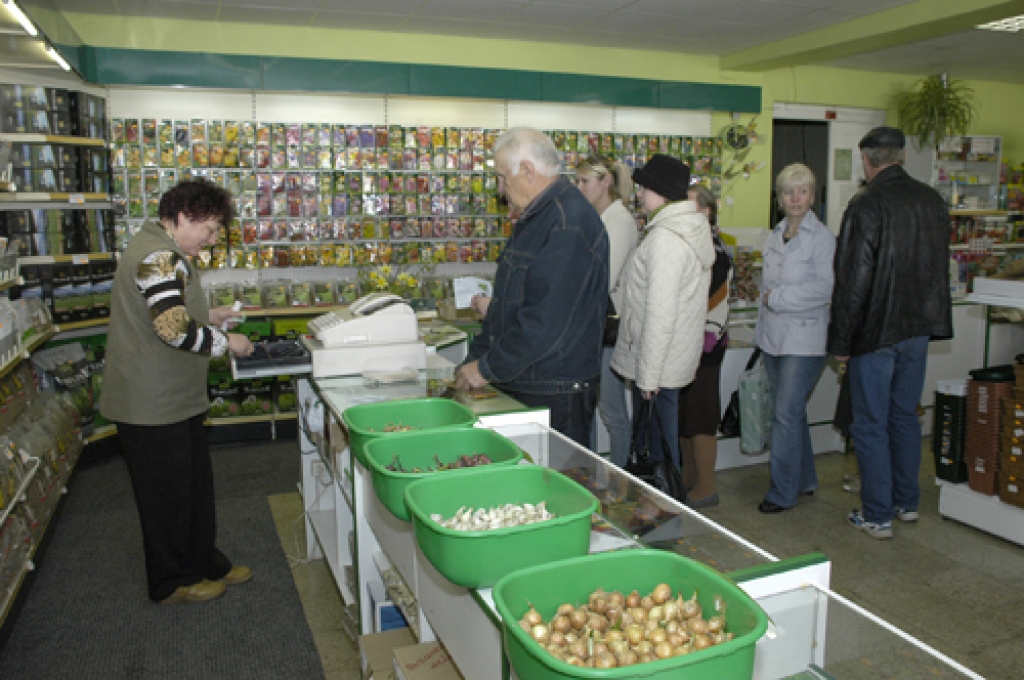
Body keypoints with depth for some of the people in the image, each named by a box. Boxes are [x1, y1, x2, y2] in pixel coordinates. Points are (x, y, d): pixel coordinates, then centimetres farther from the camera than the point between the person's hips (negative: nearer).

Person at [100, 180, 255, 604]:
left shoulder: (161, 252, 13)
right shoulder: (160, 257, -21)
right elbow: (175, 330, -31)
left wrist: (206, 317, 12)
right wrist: (227, 342, -19)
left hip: (174, 398, 11)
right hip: (153, 405, -11)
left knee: (196, 484, 19)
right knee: (167, 493, 5)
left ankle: (205, 563, 34)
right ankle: (171, 583, 23)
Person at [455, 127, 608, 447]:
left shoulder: (568, 223, -19)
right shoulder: (535, 217, 16)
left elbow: (546, 321, -25)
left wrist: (487, 368, -16)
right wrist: (473, 362, 12)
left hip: (555, 395, -9)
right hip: (517, 385, 10)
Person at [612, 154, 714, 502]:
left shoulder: (664, 238, -21)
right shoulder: (697, 228, 10)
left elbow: (660, 313, -24)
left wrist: (648, 375, -19)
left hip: (658, 362, -10)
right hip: (680, 359, 10)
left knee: (658, 447, 3)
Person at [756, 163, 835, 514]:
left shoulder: (822, 237, -8)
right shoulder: (774, 237, 13)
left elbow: (825, 288, -17)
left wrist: (777, 297, -14)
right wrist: (765, 314, 10)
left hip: (804, 339, -7)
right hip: (774, 336, 7)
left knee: (786, 413, -7)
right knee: (790, 412, 15)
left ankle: (782, 492, 4)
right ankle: (804, 480, 30)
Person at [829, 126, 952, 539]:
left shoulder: (866, 206, -17)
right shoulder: (932, 201, 5)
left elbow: (852, 282, -18)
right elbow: (939, 268, 15)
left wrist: (840, 342, -12)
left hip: (876, 334, -7)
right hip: (919, 329, 7)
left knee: (871, 426, 3)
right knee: (905, 416, 19)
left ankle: (877, 517, 11)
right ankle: (907, 503, 30)